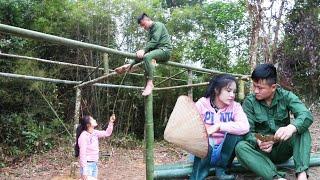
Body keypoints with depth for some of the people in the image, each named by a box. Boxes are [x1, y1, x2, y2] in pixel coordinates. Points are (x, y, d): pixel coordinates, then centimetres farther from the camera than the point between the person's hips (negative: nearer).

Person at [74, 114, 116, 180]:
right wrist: (84, 171, -20)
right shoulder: (83, 136, -19)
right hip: (87, 165, -8)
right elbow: (82, 154, -19)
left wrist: (111, 122, 2)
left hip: (95, 164, 8)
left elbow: (107, 133, 15)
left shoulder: (95, 133, 3)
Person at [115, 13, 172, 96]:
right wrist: (142, 51, -6)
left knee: (147, 56, -34)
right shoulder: (150, 30, 24)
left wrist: (144, 50, -28)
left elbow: (154, 41, -19)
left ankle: (150, 82, -37)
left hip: (165, 49, -10)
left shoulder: (158, 25, -4)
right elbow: (149, 44, 11)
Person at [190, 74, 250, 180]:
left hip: (223, 151, 3)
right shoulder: (202, 104, -7)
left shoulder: (235, 106, -4)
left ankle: (221, 169, -9)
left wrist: (219, 126, -30)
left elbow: (245, 127, -23)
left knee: (236, 132, -23)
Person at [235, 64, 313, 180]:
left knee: (302, 130, -24)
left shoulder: (286, 96, -5)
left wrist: (292, 127, -44)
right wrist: (257, 142, -37)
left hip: (283, 149, 0)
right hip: (262, 150, 0)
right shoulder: (249, 102, -6)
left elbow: (307, 116, -21)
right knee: (240, 147, -29)